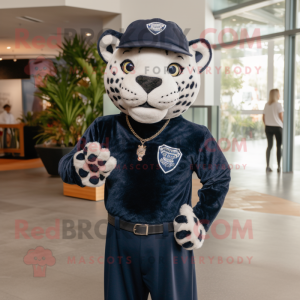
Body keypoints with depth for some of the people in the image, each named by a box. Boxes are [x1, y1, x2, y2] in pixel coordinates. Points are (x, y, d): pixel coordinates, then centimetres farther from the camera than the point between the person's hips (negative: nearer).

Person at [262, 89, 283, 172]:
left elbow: (263, 118, 7)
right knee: (279, 146, 5)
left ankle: (268, 166, 6)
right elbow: (281, 117, -9)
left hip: (268, 127, 4)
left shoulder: (266, 105, 6)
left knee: (269, 146, 10)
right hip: (277, 127, -4)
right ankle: (279, 167, 6)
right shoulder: (278, 105, -9)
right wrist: (284, 125, 4)